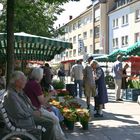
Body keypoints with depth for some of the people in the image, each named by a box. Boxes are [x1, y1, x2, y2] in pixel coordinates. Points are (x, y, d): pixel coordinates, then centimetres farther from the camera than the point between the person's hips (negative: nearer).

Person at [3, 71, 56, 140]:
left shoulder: (20, 92, 9)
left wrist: (35, 110, 4)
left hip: (29, 115, 10)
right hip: (23, 121, -10)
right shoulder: (11, 95, -21)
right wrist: (33, 113, -11)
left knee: (50, 122, 3)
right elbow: (20, 114, -24)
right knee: (49, 124, -13)